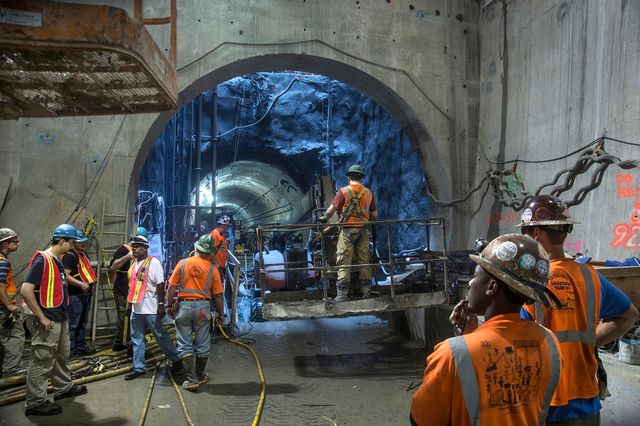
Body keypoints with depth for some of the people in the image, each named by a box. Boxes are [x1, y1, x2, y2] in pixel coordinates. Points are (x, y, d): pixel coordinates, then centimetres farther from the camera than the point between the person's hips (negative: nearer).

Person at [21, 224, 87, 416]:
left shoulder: (57, 261, 10)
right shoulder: (42, 260, -19)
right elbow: (26, 290, -25)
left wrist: (63, 313, 15)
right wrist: (41, 317, -21)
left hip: (60, 319, 10)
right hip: (47, 321, -10)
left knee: (62, 356, 22)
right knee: (42, 362, 0)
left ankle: (63, 387, 38)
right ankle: (35, 402, 11)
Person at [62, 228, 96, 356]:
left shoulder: (84, 254, 15)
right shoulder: (69, 256, -14)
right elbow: (66, 276, -23)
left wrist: (91, 281, 13)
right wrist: (81, 284, -27)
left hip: (86, 294, 10)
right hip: (75, 295, -10)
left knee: (83, 323, 17)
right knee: (73, 324, -5)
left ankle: (81, 346, 27)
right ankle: (69, 349, 3)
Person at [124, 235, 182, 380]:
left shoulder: (153, 262, -11)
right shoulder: (134, 264, 12)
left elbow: (160, 285, -15)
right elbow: (132, 286, 19)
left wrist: (161, 305, -18)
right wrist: (129, 304, 19)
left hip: (151, 309, -7)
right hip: (136, 309, 7)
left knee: (161, 336, 2)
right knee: (137, 339, 11)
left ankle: (176, 361, 17)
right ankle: (138, 368, 22)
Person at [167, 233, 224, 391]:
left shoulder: (182, 263, -1)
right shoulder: (212, 269, -2)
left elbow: (172, 286, -1)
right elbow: (218, 294, 0)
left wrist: (169, 304, 8)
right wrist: (221, 312, 11)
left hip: (184, 305, 0)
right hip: (203, 306, 0)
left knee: (185, 345, 7)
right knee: (202, 344, 14)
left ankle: (191, 379, 7)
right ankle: (200, 376, 28)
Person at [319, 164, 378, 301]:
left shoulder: (343, 191, -6)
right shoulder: (368, 192, 6)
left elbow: (332, 209, -5)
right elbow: (374, 214, 9)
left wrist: (324, 217, 14)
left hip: (347, 230, -4)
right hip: (363, 230, 4)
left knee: (344, 262, -1)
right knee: (363, 260, 11)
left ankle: (342, 293, -1)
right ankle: (366, 290, 18)